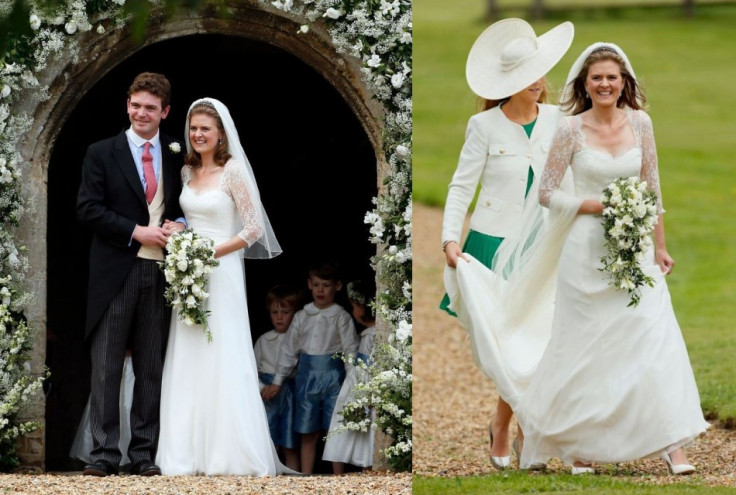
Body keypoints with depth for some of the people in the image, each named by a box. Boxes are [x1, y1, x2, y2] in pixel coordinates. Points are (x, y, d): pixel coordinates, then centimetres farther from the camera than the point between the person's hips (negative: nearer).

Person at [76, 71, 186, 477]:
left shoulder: (177, 157, 11)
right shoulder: (102, 153, 3)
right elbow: (88, 209, -5)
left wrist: (180, 225, -5)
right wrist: (137, 232, -13)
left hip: (160, 273, 3)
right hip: (115, 272, -3)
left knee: (151, 367, 5)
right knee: (106, 365, -4)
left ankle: (144, 453, 9)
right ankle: (104, 453, -3)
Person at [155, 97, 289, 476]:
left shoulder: (233, 171, -8)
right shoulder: (188, 172, 11)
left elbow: (255, 228, -11)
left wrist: (214, 252, -16)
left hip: (221, 272, -6)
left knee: (222, 358, -7)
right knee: (187, 361, 3)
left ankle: (230, 454, -3)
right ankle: (191, 452, 5)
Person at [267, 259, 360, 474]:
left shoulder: (341, 317, -2)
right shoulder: (301, 317, 8)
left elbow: (351, 350, -4)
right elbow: (289, 349, 12)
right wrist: (277, 381, 10)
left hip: (332, 376, -3)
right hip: (307, 377, 3)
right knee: (308, 434, 6)